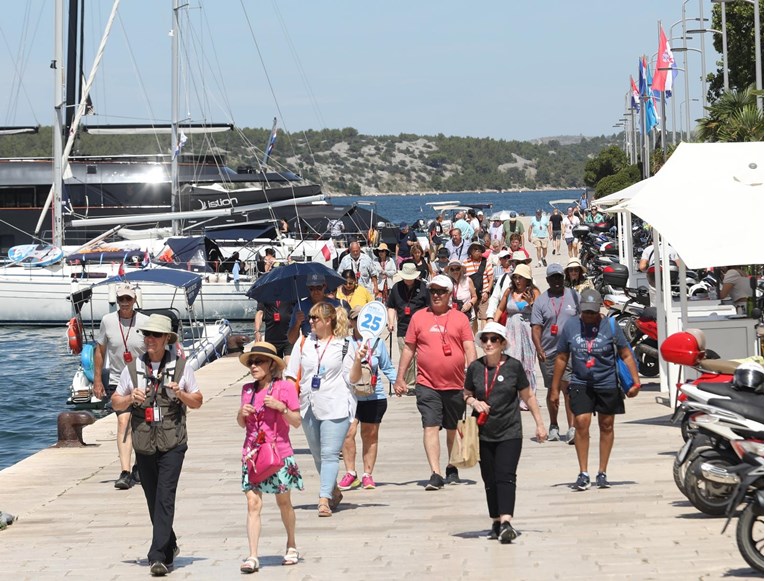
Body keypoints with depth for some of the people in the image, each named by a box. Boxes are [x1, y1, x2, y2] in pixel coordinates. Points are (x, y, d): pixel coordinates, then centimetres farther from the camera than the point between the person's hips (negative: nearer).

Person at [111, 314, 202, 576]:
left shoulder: (181, 367, 3)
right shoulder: (132, 368, 7)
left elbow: (197, 402, 10)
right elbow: (115, 402, 12)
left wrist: (181, 394, -10)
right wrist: (131, 398, -9)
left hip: (172, 443, -3)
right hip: (143, 444, 3)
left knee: (165, 498, -13)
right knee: (153, 500, 12)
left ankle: (158, 556, -16)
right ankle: (169, 546, 31)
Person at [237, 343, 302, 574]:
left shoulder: (285, 387, -5)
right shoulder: (248, 389, 8)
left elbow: (296, 422, -4)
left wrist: (281, 407, -19)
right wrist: (242, 413, -4)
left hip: (278, 453, -3)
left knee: (283, 502, 11)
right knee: (253, 504, -6)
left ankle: (291, 546, 32)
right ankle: (253, 556, -10)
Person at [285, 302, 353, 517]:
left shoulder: (344, 345, 0)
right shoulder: (304, 344, 10)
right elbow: (292, 375, 12)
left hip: (335, 407, -5)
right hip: (309, 406, 5)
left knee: (330, 454, -11)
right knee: (317, 455, 13)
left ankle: (324, 500, -15)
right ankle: (334, 491, 32)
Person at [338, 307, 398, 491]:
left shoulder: (377, 343, 4)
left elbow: (387, 367, 11)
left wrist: (397, 382, 1)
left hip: (374, 397, 1)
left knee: (370, 435, 8)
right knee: (348, 432, -13)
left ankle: (367, 474, 17)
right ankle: (350, 473, -2)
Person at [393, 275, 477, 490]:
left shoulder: (460, 319, 5)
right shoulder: (419, 317, 6)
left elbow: (469, 349, 1)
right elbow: (408, 349, 9)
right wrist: (400, 378, 6)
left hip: (455, 385, 1)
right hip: (427, 385, -1)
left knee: (454, 429, 14)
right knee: (430, 427, -12)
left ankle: (452, 468, 32)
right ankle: (435, 474, -16)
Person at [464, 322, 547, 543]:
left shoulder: (513, 366, -4)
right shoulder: (475, 367, 2)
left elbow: (528, 397, 6)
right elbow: (466, 394, 16)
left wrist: (540, 424, 7)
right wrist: (474, 402, -7)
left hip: (510, 433, -3)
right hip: (483, 433, 3)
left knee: (505, 476, -14)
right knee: (489, 479, 8)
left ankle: (506, 522, -24)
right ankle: (496, 522, 20)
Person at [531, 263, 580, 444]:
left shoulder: (573, 296, 6)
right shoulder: (541, 301, 3)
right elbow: (536, 328, -2)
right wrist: (539, 349, -16)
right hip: (548, 353, 1)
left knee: (569, 388, -12)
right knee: (553, 390, 12)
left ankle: (572, 428, -16)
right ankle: (553, 427, 26)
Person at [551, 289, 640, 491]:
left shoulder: (610, 326, -4)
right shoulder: (570, 326, 1)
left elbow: (626, 355, -1)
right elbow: (562, 358, 8)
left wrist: (635, 381, -9)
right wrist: (555, 388, 9)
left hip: (607, 384, 0)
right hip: (580, 383, 0)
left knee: (606, 426, 7)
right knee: (581, 423, -13)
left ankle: (602, 473, 18)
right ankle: (583, 474, -6)